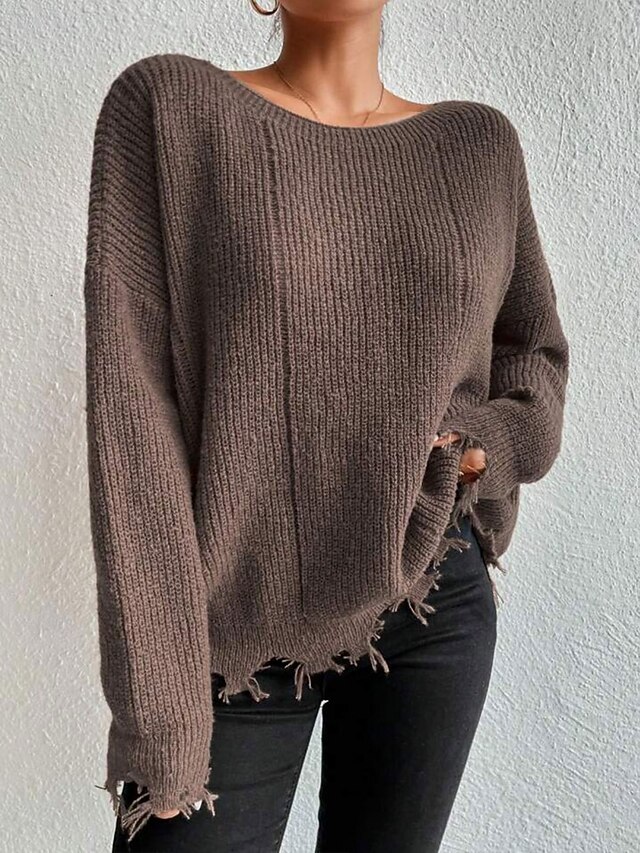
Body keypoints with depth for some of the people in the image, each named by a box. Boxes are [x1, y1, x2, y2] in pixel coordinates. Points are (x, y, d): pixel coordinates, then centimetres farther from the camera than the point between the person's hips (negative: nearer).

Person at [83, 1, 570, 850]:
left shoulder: (481, 142, 6)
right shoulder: (167, 103, -4)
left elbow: (535, 345, 19)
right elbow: (130, 400, -12)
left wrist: (488, 441, -4)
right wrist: (157, 698, -16)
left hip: (434, 610, 3)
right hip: (232, 632, -2)